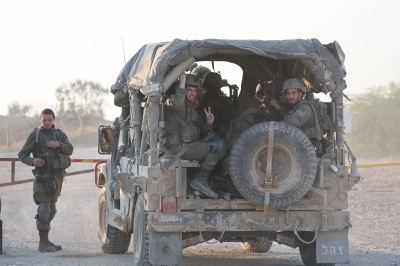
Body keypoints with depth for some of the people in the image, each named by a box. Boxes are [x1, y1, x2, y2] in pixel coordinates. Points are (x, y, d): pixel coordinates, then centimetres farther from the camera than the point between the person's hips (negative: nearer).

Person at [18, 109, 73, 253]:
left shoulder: (59, 134, 11)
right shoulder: (35, 135, -2)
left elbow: (70, 150, -2)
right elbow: (22, 154, -2)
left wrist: (59, 145, -21)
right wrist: (32, 161, -22)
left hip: (57, 176, 6)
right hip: (43, 177, -6)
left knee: (51, 209, 10)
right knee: (44, 208, -13)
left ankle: (45, 241, 17)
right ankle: (43, 242, -12)